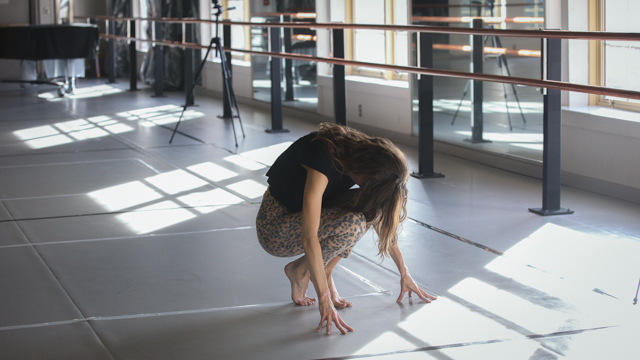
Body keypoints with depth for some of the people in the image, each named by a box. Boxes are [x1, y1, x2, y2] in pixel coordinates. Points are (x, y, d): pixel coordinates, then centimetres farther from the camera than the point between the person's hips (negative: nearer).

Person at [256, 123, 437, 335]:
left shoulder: (363, 157, -11)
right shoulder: (324, 160, -35)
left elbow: (382, 223, 3)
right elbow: (309, 237, -38)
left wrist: (404, 273, 5)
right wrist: (325, 300, -39)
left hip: (307, 214, 7)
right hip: (275, 228, -7)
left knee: (371, 207, -15)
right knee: (352, 224, -30)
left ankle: (325, 271, -4)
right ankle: (299, 271, -6)